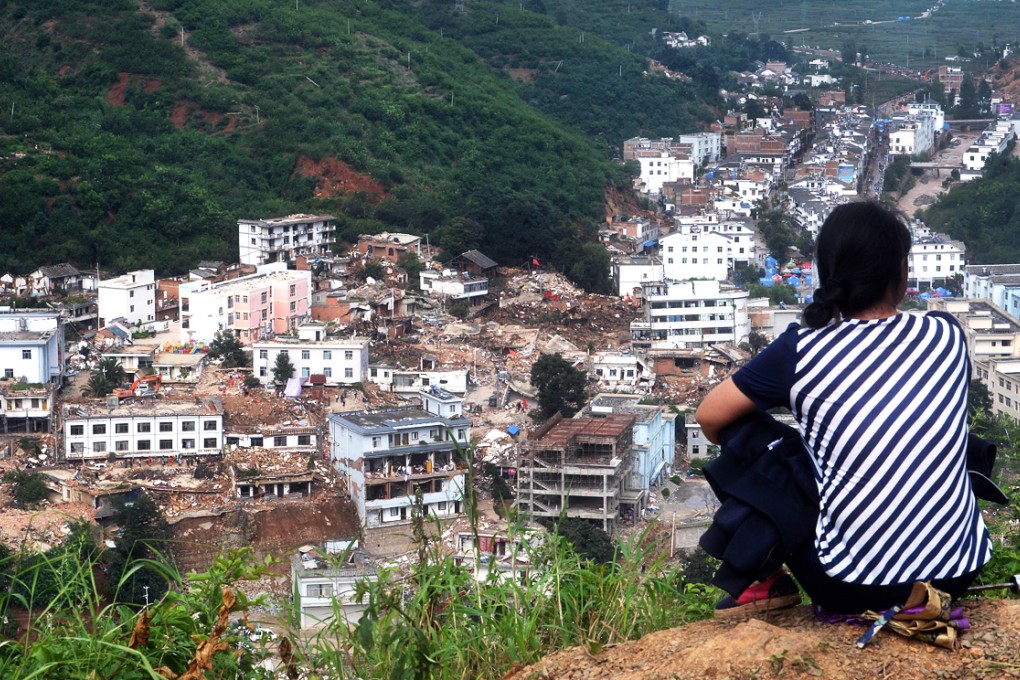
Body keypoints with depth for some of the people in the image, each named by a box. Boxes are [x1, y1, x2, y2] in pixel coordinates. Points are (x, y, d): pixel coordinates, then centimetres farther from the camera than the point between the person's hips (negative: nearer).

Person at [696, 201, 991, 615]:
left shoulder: (801, 350, -11)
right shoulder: (947, 335, -2)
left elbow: (709, 417, 0)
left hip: (856, 590, -3)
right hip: (960, 572, 3)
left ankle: (767, 584, 24)